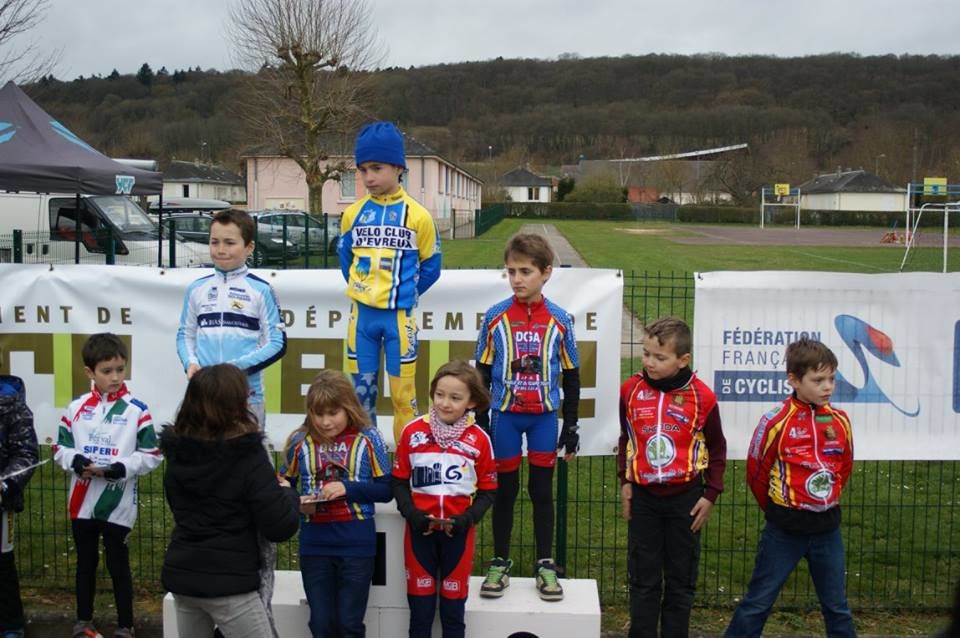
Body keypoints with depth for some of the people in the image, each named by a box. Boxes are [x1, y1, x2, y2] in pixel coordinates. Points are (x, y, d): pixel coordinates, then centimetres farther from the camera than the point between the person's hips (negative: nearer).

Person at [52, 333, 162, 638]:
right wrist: (77, 462, -13)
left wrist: (120, 468, -20)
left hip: (118, 505, -3)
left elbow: (151, 456, -8)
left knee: (118, 565, 6)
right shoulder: (76, 408, 1)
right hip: (82, 503, 3)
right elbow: (60, 449, 7)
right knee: (85, 563, 18)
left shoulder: (137, 410, -9)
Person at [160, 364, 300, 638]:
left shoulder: (177, 452, 1)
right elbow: (280, 527, -18)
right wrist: (287, 492, 2)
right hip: (228, 582, -6)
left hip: (181, 575, 7)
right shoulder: (247, 456, -17)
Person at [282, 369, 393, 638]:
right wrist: (296, 502, -11)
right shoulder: (300, 441, -2)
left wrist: (348, 489, -18)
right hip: (314, 545, 2)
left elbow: (386, 490, -4)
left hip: (356, 545, -2)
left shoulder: (368, 439, -7)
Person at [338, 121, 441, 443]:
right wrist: (362, 291, 10)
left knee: (402, 393, 3)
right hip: (361, 316, 3)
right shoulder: (353, 214, 3)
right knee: (361, 390, 10)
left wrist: (403, 295, 4)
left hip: (398, 317, -3)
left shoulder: (417, 216, -6)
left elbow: (431, 267, 2)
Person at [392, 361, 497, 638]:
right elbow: (399, 481, 1)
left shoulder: (479, 439, -6)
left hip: (458, 532, 0)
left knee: (453, 607, 11)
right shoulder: (413, 432, -5)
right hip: (420, 530, 0)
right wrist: (412, 514, -13)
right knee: (420, 606, 11)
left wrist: (467, 519, -14)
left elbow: (488, 491, 0)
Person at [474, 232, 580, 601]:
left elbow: (571, 375, 4)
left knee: (542, 489, 7)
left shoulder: (559, 320, -3)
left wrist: (570, 426, 3)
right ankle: (500, 563, 21)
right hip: (505, 415, 0)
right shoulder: (496, 318, -3)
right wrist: (480, 422, 1)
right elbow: (482, 372, 3)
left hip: (544, 416, 0)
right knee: (505, 488, 8)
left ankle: (545, 565, 19)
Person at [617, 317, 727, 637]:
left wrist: (710, 494, -1)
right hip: (643, 496, 2)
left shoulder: (701, 396, -11)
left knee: (681, 581, 10)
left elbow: (717, 449, 0)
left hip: (685, 497, -1)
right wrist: (625, 482, 6)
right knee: (643, 579, 8)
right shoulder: (631, 389, -5)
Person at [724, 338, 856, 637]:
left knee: (836, 606, 16)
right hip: (784, 531, -4)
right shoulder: (776, 422, -15)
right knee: (758, 602, 7)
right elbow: (756, 471, -4)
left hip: (827, 528, 4)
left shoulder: (840, 421, -2)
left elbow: (845, 467, 13)